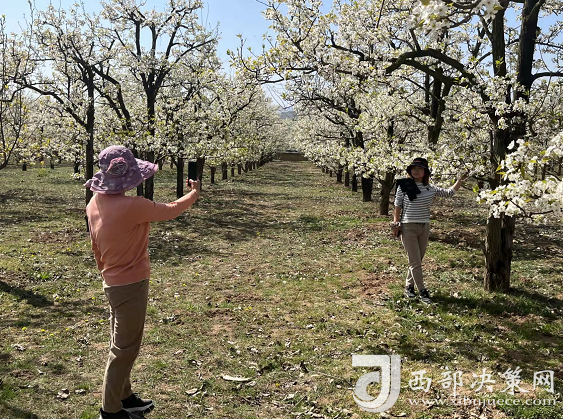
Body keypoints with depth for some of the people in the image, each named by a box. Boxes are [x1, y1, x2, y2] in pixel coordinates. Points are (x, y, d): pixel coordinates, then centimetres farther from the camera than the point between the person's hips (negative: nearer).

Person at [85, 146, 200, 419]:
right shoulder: (132, 206, -26)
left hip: (113, 282, 9)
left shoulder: (94, 204, 0)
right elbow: (170, 211, -11)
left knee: (121, 344, 21)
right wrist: (194, 193, 8)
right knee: (125, 349, 5)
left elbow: (96, 247, 11)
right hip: (131, 285, -9)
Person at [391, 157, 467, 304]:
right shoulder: (403, 186, -3)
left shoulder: (430, 188, 6)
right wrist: (396, 223, -5)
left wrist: (460, 180, 9)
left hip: (424, 227, 4)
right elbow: (397, 206, 0)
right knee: (415, 262, -5)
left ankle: (409, 286, 27)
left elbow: (449, 193, 16)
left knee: (417, 260, 12)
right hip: (408, 227, -4)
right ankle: (423, 292, 2)